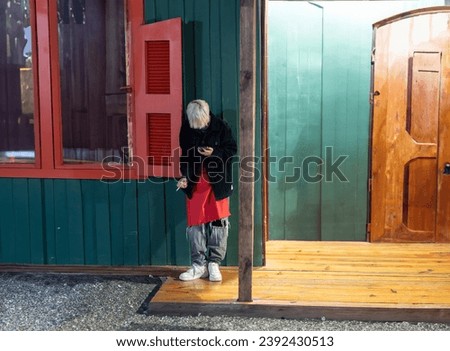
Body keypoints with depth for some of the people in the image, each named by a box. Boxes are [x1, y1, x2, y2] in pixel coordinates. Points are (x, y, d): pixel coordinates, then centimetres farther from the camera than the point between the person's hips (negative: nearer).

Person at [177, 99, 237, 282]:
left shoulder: (221, 126, -9)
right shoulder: (186, 127, -2)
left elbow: (232, 149, -2)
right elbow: (185, 155, 6)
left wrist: (215, 153, -19)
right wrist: (184, 176, -6)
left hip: (218, 182, -2)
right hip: (195, 183, 2)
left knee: (218, 222, 3)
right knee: (195, 224, 3)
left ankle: (214, 263, 15)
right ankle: (199, 265, 12)